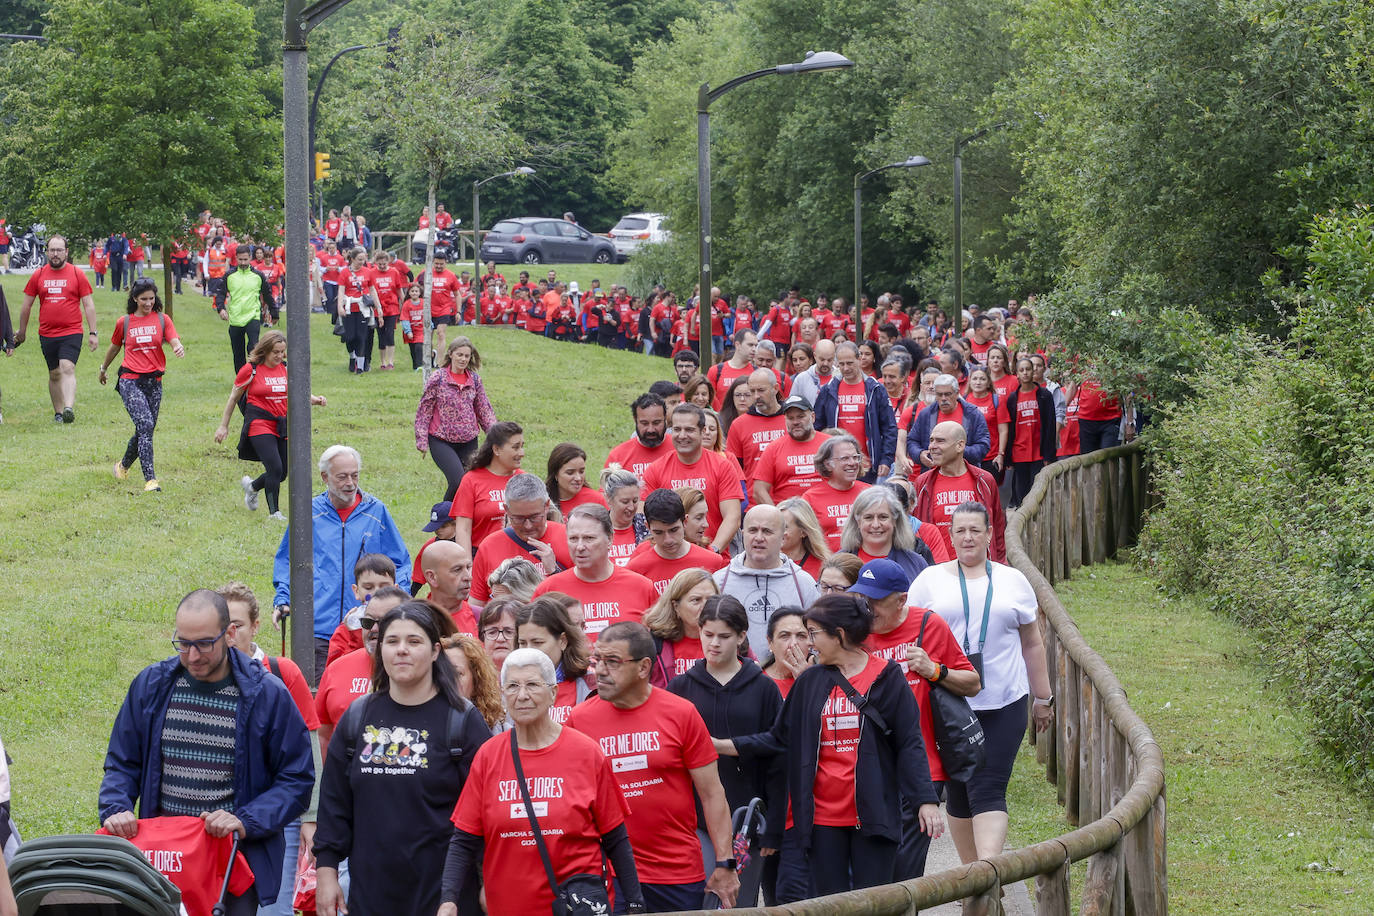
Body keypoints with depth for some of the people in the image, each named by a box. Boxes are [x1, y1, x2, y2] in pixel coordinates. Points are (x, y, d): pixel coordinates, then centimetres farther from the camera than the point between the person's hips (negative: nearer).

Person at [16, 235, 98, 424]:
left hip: (72, 332, -3)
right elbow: (26, 305, 15)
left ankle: (69, 408, -32)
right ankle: (58, 413, 19)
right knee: (54, 374, 10)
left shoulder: (77, 273, 1)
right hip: (47, 334, 3)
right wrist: (22, 331, 19)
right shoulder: (38, 275, 6)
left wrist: (93, 332, -2)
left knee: (67, 368, -19)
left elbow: (88, 305, 3)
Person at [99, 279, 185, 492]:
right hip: (130, 380, -3)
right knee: (146, 425, -19)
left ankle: (124, 465, 37)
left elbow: (175, 341, -6)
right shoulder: (124, 322, 4)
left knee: (144, 430, 9)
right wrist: (103, 368, 32)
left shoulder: (162, 320, 6)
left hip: (154, 382, 3)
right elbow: (114, 348, 20)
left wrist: (179, 348, -30)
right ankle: (149, 479, -21)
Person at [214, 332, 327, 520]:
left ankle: (251, 486, 35)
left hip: (282, 425, 6)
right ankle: (274, 512, -2)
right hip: (259, 424, -6)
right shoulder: (250, 370, -5)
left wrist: (315, 399, -3)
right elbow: (234, 398, 4)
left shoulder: (286, 369, 8)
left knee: (282, 473, 6)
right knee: (275, 468, -17)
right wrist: (223, 426, 7)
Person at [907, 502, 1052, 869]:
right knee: (958, 793, 6)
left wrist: (1043, 698, 16)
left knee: (988, 791, -13)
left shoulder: (1013, 581, 11)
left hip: (1004, 704, -1)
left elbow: (1032, 644, 16)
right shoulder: (930, 580, 8)